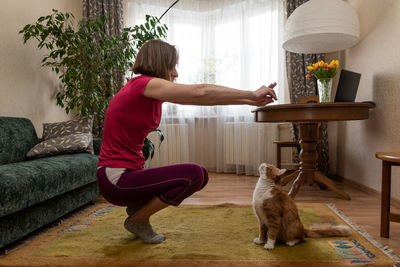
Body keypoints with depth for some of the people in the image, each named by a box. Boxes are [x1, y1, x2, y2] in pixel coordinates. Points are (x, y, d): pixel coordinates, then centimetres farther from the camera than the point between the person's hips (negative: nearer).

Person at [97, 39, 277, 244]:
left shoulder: (153, 93, 10)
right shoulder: (143, 84, -17)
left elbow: (198, 98, 8)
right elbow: (201, 92, -24)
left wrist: (251, 100, 6)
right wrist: (252, 94, -15)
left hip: (129, 171, 9)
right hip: (116, 180, -9)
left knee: (199, 176, 7)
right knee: (193, 174, -20)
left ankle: (138, 206, 15)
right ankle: (138, 220, 0)